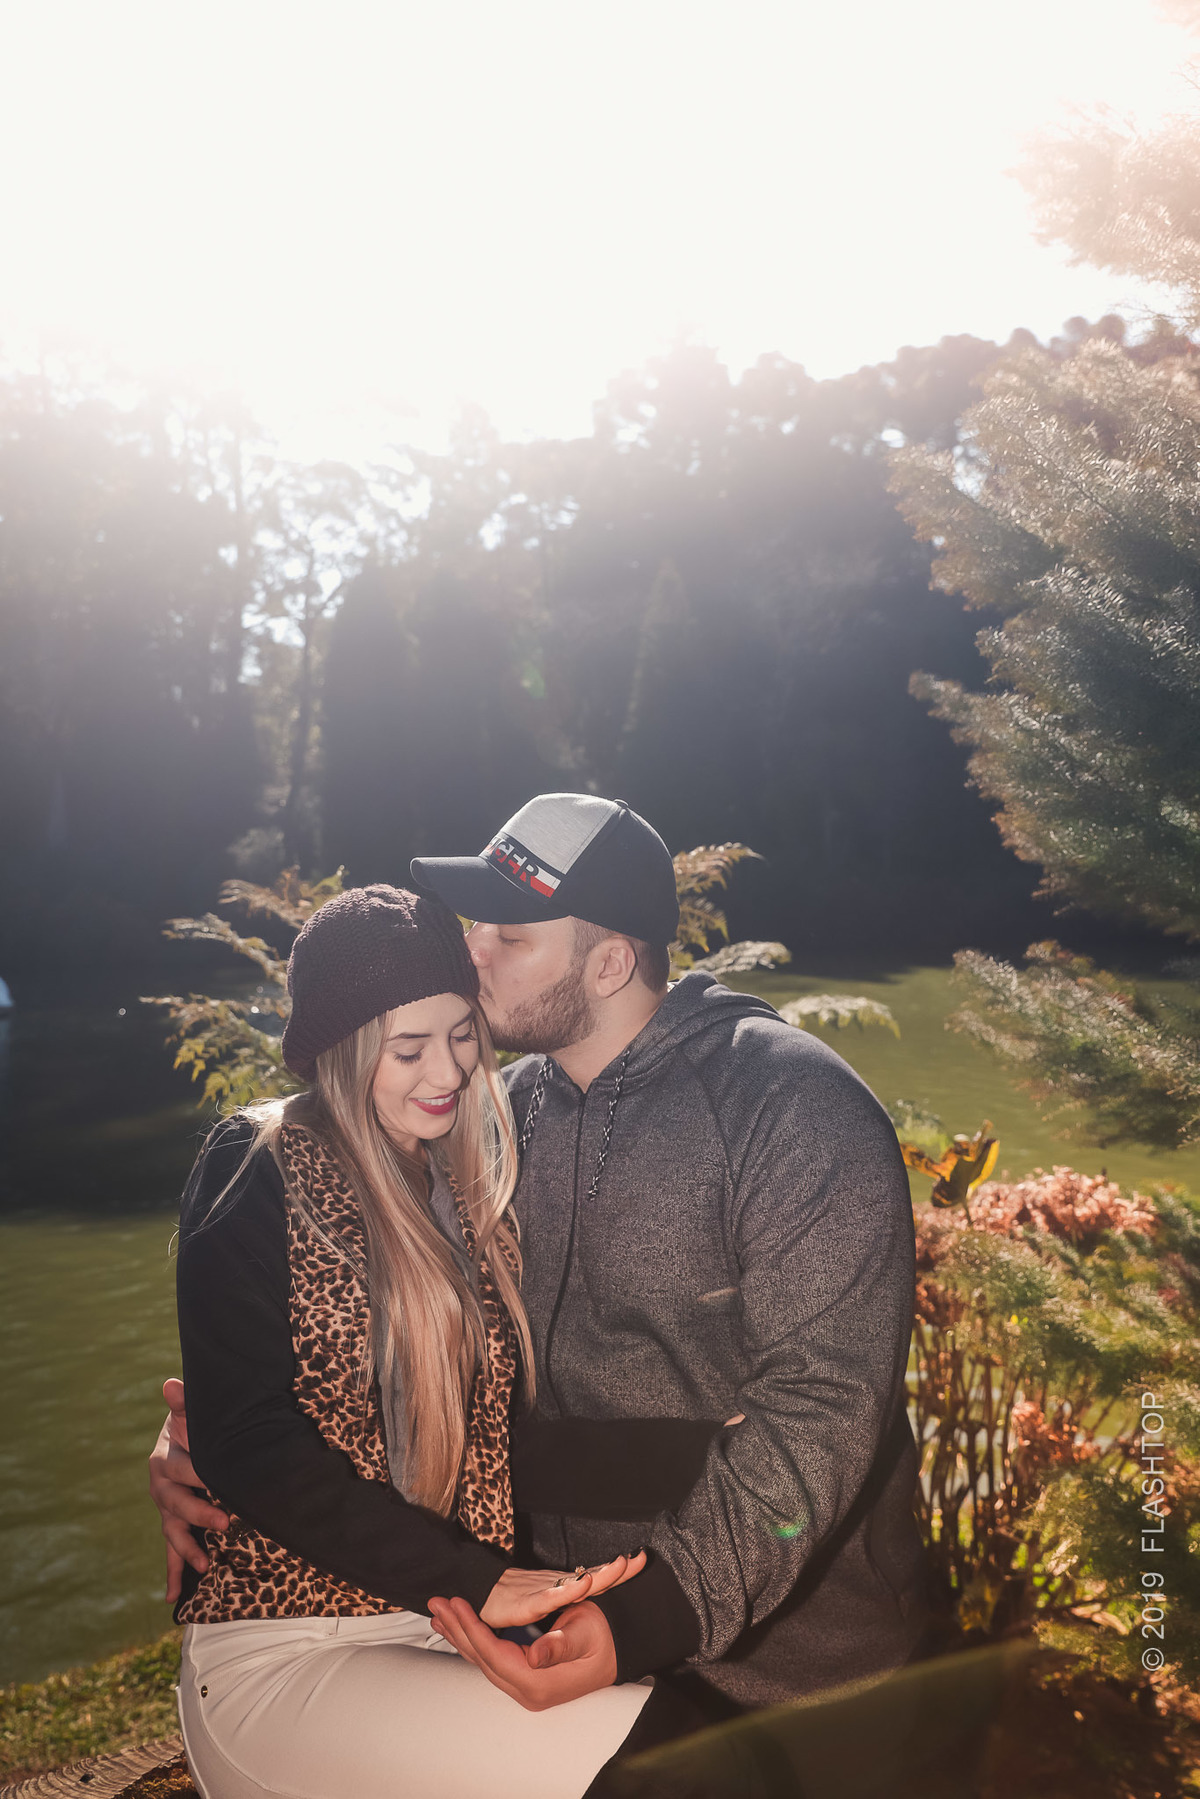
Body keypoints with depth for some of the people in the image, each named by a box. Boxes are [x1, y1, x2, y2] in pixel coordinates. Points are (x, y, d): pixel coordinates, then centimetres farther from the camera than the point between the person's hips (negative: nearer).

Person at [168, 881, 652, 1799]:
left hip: (455, 1642, 6)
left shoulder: (473, 1185, 12)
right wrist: (474, 1580, -18)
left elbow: (498, 1421, 13)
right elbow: (244, 1440, -13)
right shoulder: (259, 1172, -6)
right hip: (288, 1653, -5)